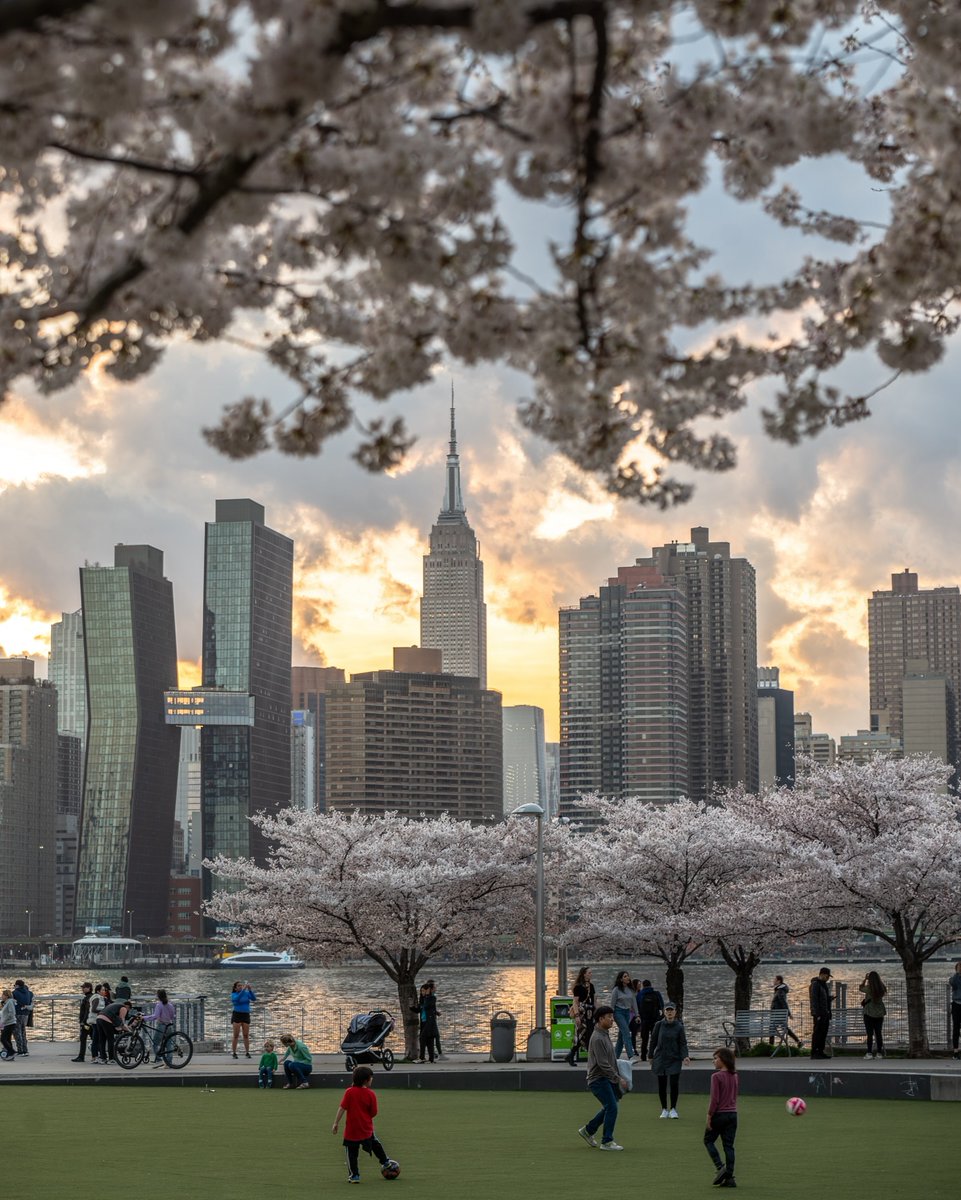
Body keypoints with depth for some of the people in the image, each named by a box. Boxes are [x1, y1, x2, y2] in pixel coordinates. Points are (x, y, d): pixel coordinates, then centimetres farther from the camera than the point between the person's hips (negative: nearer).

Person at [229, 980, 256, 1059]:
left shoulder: (246, 993, 7)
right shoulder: (234, 994, -1)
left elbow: (254, 998, -8)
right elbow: (237, 998, -23)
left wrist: (250, 990, -20)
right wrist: (243, 990, -29)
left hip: (246, 1016, 3)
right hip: (237, 1015, -3)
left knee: (246, 1035, 4)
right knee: (236, 1035, -5)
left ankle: (247, 1053, 7)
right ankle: (234, 1053, -3)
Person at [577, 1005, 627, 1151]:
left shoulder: (605, 1035, 14)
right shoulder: (597, 1038, -18)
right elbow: (603, 1064, -22)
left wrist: (619, 1077, 18)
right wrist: (618, 1079, -19)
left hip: (607, 1079, 10)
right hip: (599, 1079, -10)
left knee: (609, 1107, 15)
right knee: (612, 1107, -11)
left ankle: (588, 1130, 29)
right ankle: (607, 1142, -5)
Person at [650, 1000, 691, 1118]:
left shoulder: (679, 1027, -3)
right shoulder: (659, 1025, -2)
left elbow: (683, 1043, -4)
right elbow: (653, 1041, 6)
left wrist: (685, 1056, -18)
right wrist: (651, 1056, 7)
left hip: (675, 1060, -1)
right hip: (661, 1058, 1)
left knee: (674, 1084, -6)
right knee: (662, 1085, 5)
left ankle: (673, 1109, 10)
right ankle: (664, 1109, 19)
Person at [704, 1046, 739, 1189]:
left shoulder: (716, 1077, -15)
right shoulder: (734, 1076, 7)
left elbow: (715, 1099, -17)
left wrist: (709, 1115, -11)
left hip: (719, 1114, -6)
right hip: (733, 1113, 6)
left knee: (708, 1140, 12)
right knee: (729, 1145, 8)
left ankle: (720, 1167, -4)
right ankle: (729, 1177, 6)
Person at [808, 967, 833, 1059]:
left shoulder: (824, 985, 19)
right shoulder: (815, 984, -10)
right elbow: (814, 1000, -17)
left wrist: (829, 1013, 19)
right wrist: (817, 1014, -21)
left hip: (825, 1014, 9)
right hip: (819, 1014, -9)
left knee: (824, 1033, 9)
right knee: (817, 1033, -8)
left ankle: (820, 1052, 13)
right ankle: (814, 1052, -7)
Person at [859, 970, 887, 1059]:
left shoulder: (868, 988, -15)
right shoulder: (881, 989, -5)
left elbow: (860, 988, 5)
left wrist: (865, 979, 12)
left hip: (869, 1013, -4)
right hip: (879, 1013, 4)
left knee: (870, 1034, -1)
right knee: (878, 1033, 9)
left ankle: (869, 1053, -4)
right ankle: (879, 1053, 8)